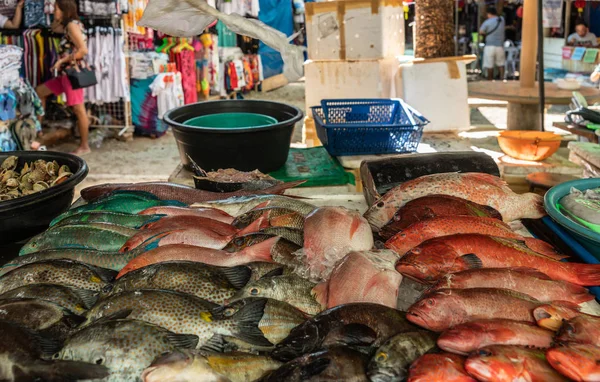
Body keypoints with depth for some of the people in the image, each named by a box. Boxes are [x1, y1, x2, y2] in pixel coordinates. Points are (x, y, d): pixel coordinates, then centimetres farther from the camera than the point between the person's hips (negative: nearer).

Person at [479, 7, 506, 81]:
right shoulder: (502, 19, 4)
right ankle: (502, 77, 9)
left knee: (489, 65, 3)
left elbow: (481, 32, 0)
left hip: (490, 46, -4)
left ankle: (490, 79, 7)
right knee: (500, 64, 14)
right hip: (500, 45, 4)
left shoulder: (487, 22, -9)